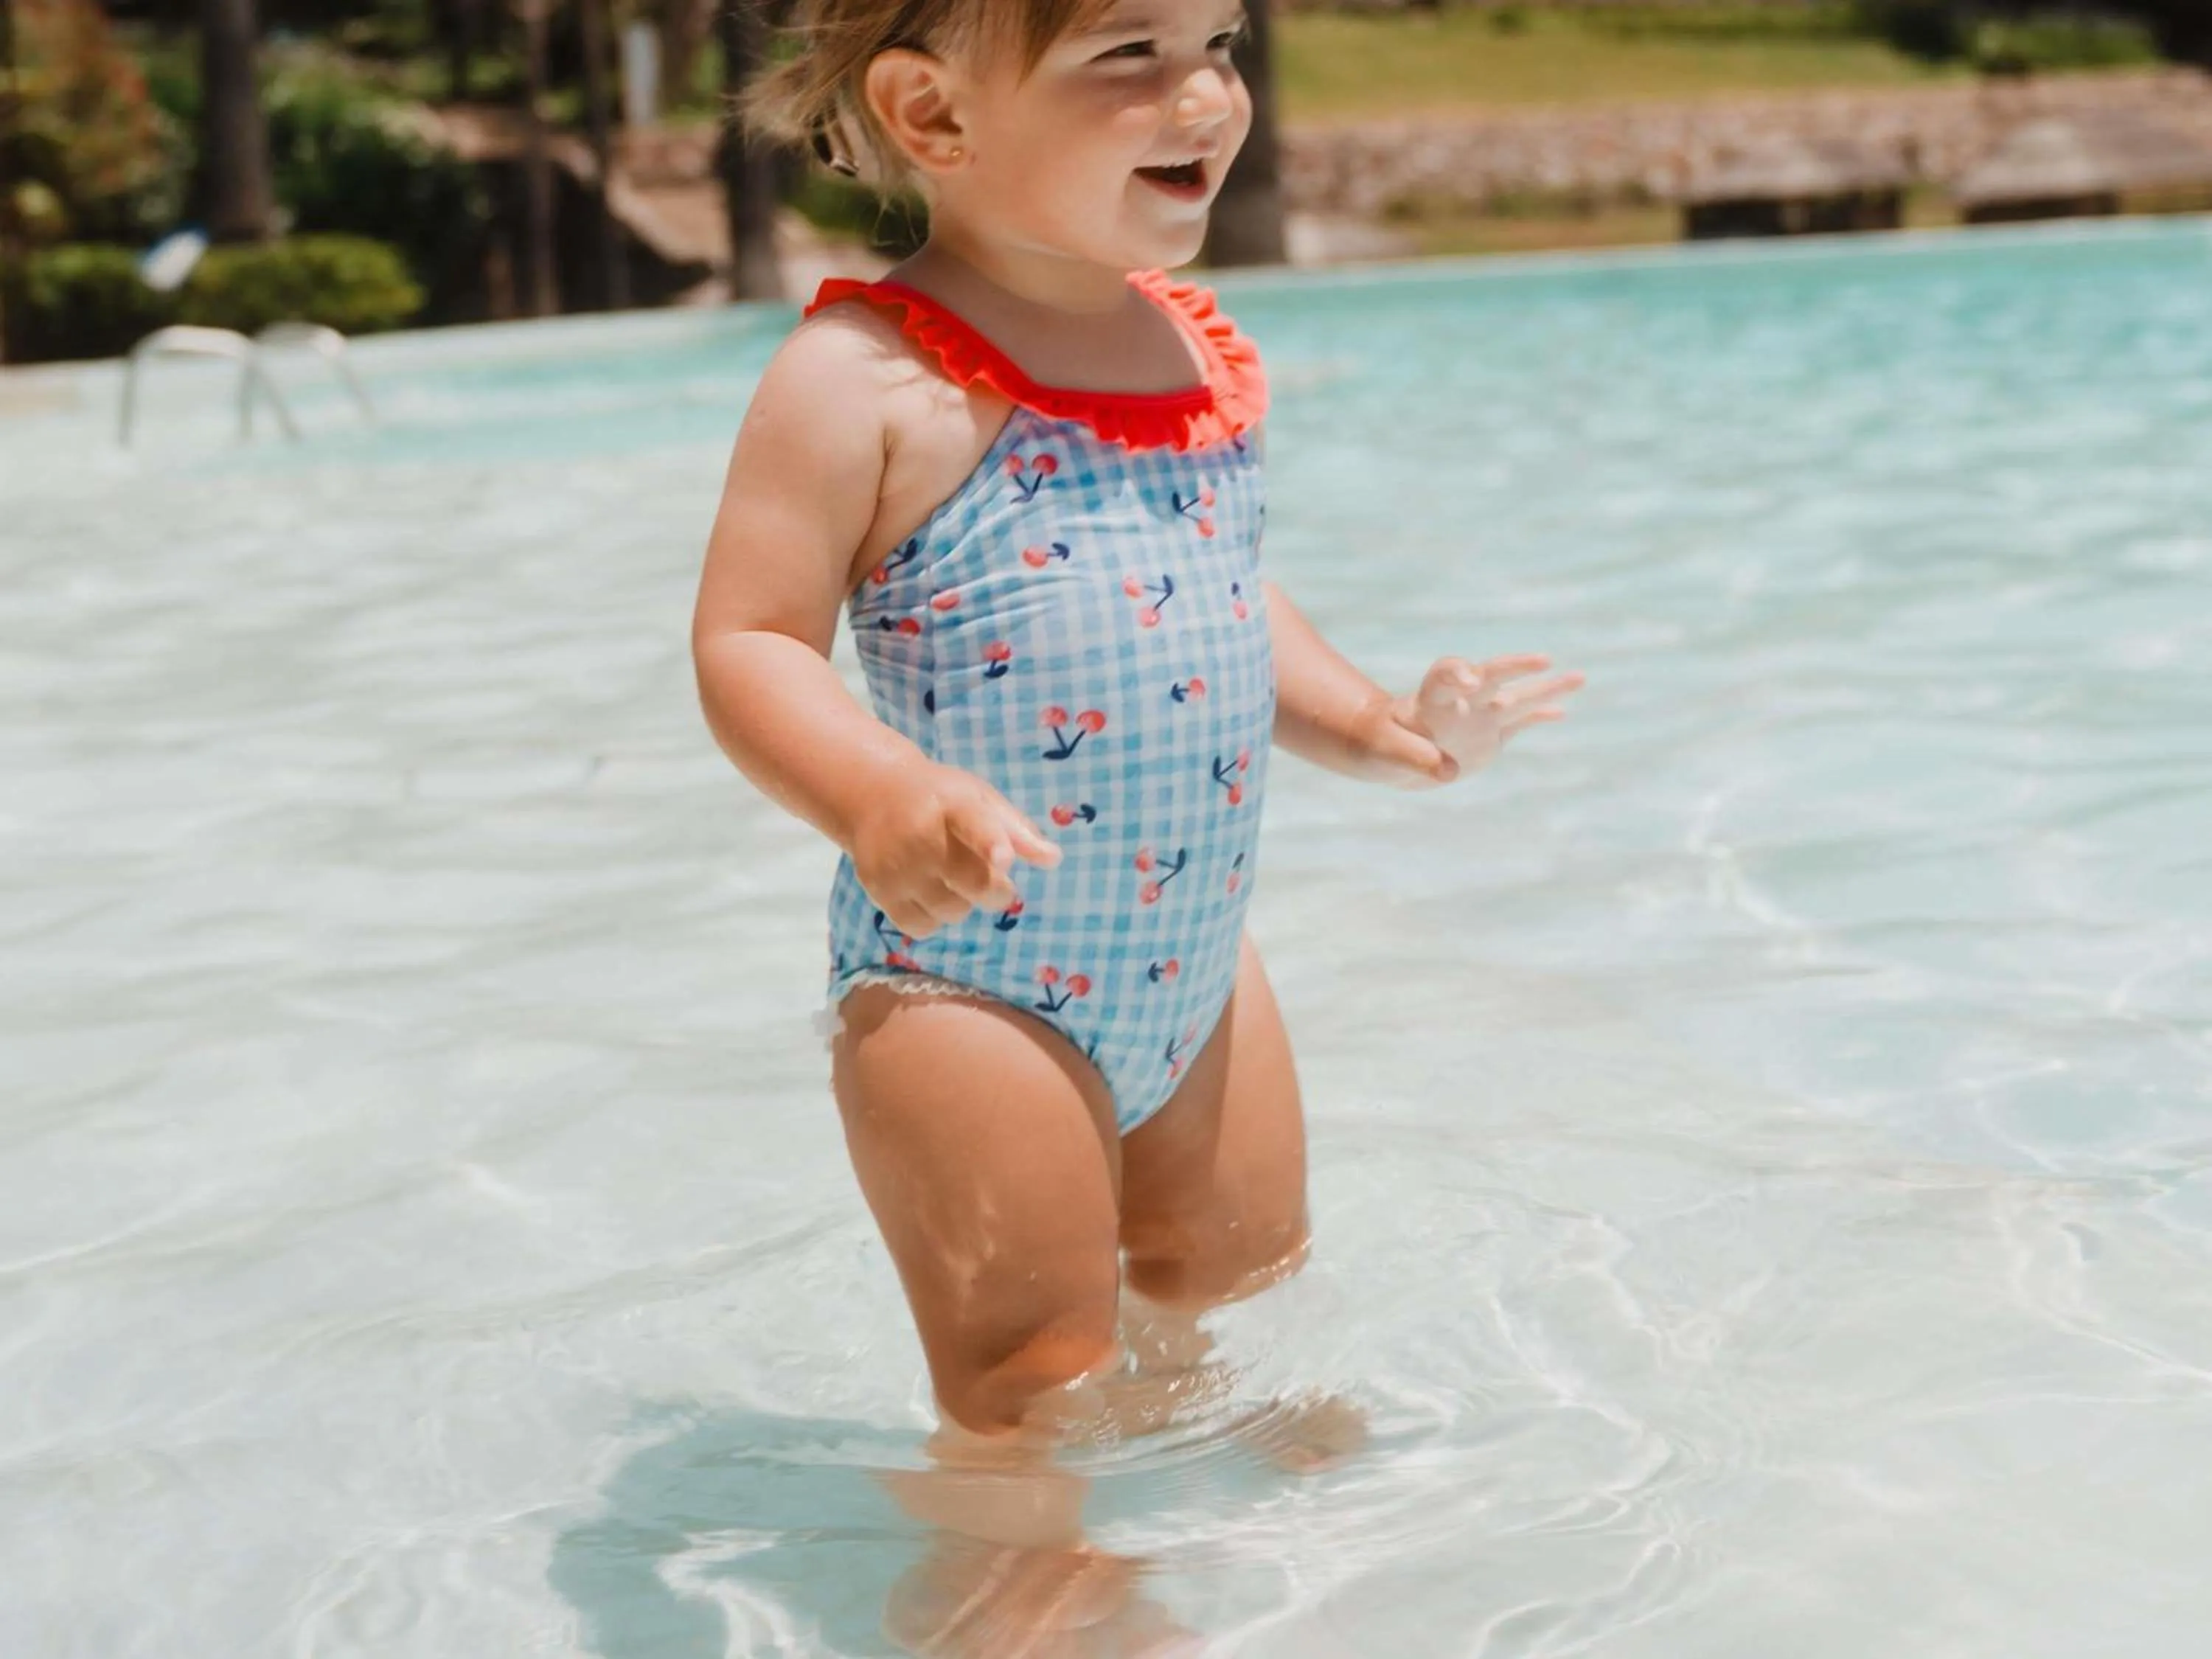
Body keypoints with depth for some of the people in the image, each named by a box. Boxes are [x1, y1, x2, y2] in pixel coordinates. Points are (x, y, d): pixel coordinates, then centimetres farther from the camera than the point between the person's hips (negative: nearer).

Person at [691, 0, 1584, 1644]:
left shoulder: (1209, 353, 8)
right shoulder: (866, 380, -16)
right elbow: (749, 644, -19)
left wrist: (1372, 724, 8)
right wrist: (879, 798, -35)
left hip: (1197, 957, 8)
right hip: (967, 976, -7)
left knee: (1244, 1324, 23)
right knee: (1033, 1404, -1)